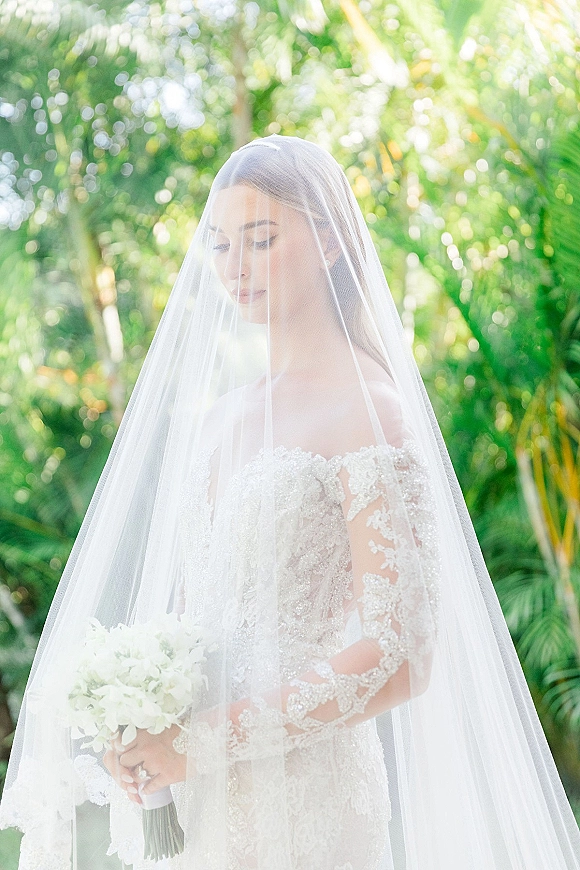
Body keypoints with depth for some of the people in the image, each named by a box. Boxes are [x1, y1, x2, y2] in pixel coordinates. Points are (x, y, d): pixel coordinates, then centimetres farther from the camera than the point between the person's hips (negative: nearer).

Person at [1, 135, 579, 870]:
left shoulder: (367, 411, -13)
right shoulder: (219, 412, 7)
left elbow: (398, 659, -18)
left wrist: (204, 742, -17)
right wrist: (138, 728, -3)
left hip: (306, 802, -6)